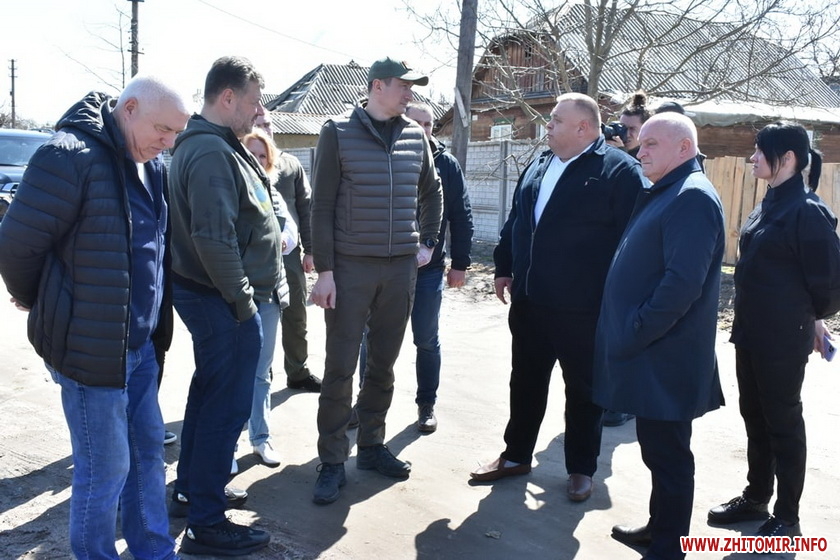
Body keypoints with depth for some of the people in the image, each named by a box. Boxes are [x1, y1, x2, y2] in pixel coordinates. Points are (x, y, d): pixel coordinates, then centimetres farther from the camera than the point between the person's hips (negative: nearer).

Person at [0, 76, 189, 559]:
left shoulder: (152, 166, 9)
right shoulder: (71, 157, -17)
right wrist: (40, 304, 3)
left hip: (140, 342, 8)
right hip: (91, 345, -8)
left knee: (149, 451, 16)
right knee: (105, 468, 3)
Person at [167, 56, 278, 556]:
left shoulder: (216, 145, 14)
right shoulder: (212, 153, -20)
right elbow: (214, 238, -27)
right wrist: (242, 299, -19)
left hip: (212, 298, 11)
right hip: (224, 303, -11)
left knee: (210, 394, 21)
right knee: (227, 406, -2)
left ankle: (191, 488, 38)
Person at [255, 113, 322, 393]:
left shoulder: (290, 164, 7)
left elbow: (306, 208, 7)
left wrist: (309, 250, 3)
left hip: (289, 252, 3)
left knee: (295, 317, 11)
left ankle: (298, 372, 25)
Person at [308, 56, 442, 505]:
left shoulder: (415, 136, 8)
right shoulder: (339, 133, -4)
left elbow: (432, 193, 22)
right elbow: (322, 207, -6)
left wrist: (428, 243, 14)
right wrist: (324, 269, -11)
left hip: (401, 267, 4)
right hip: (350, 266, -4)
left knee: (383, 363, 12)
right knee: (340, 366, 0)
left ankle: (371, 444, 27)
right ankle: (332, 460, 11)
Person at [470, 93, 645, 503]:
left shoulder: (619, 171, -10)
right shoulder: (538, 166, 12)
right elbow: (514, 221, 20)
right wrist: (504, 268, 16)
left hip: (583, 308, -6)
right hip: (529, 301, 7)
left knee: (583, 389, 8)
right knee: (525, 381, 16)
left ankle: (581, 468, 24)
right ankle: (516, 455, 32)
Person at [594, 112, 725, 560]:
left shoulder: (692, 197, -16)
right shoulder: (663, 194, 16)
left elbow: (683, 284, -25)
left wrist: (633, 335, -20)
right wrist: (627, 334, 15)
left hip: (663, 358, -10)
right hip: (650, 353, 10)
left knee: (666, 454, 2)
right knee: (658, 449, 20)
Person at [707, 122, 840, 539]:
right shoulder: (769, 204, 10)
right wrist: (745, 320, 18)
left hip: (784, 338, -8)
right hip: (750, 331, 8)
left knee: (783, 423, 5)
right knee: (754, 417, 17)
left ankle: (787, 518, 20)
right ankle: (756, 499, 33)